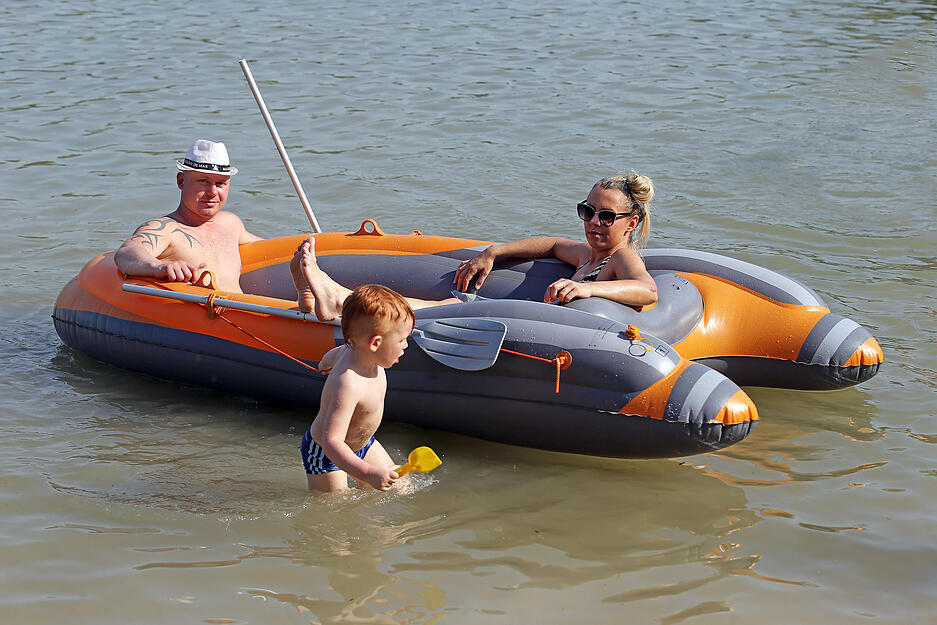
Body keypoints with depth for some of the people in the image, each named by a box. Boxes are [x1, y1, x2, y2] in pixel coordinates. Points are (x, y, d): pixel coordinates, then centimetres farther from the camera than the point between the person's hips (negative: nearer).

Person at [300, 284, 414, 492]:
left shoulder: (354, 349, -14)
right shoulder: (348, 384, -41)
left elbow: (334, 355, 13)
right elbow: (331, 441, -44)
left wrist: (326, 363, 38)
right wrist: (368, 473, -55)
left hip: (362, 444, 9)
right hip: (325, 456, -9)